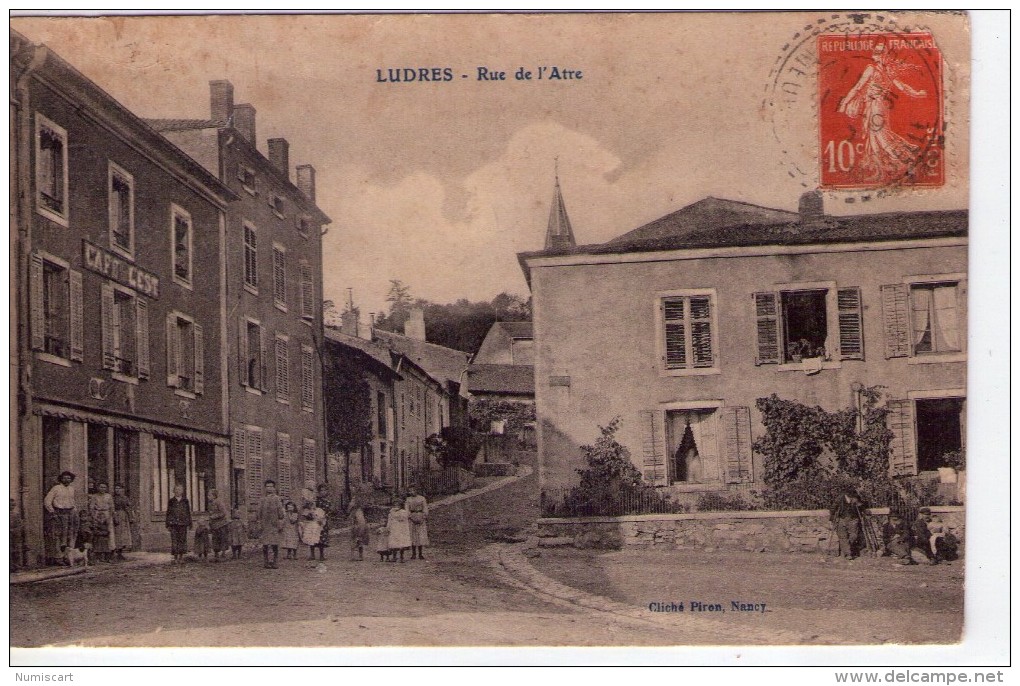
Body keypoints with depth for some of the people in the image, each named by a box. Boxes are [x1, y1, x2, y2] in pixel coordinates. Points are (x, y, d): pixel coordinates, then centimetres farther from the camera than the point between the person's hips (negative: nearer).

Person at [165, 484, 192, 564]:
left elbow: (188, 513, 11)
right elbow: (168, 513, 9)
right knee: (174, 540, -5)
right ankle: (175, 558, -1)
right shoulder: (171, 501, 8)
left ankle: (181, 557, 8)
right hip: (173, 523, -1)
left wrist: (189, 524, 7)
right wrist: (168, 524, 3)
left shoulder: (185, 501, 9)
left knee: (182, 539, 0)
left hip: (183, 523, 1)